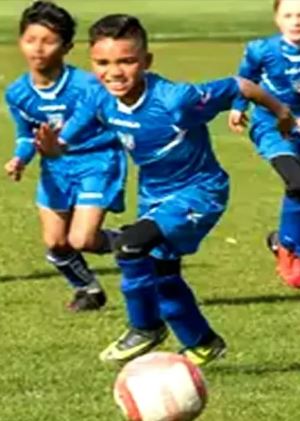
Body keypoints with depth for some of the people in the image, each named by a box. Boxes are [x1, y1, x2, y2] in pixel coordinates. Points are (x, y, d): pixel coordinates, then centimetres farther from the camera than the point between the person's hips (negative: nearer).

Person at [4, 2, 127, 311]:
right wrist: (20, 159, -11)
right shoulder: (17, 94, -9)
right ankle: (88, 290, 33)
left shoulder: (86, 86, -25)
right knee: (54, 243, 7)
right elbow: (27, 135, 6)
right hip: (57, 167, 5)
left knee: (81, 240, -15)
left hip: (96, 161, -5)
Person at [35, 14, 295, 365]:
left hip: (199, 191, -7)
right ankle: (203, 343, 43)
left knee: (131, 245, -26)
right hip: (154, 194, 7)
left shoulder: (175, 100, -34)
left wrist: (280, 112, -6)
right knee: (162, 276, 19)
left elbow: (240, 86, -23)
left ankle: (146, 328, -3)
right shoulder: (101, 100, -16)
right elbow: (64, 141, -9)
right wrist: (50, 145, -35)